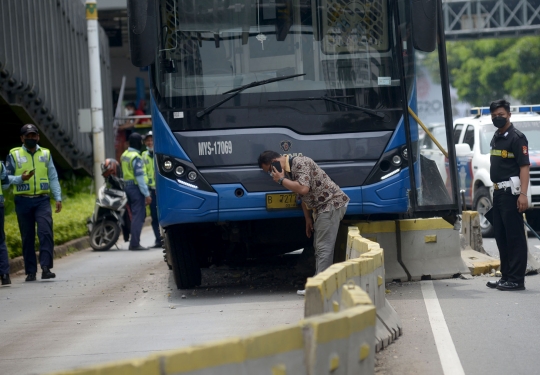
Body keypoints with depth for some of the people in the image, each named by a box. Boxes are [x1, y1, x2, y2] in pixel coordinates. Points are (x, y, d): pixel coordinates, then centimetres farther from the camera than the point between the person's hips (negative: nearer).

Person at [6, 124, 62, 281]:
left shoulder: (45, 154, 12)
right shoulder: (14, 155, 5)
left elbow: (53, 177, 13)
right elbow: (6, 177, 4)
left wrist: (58, 198, 5)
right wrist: (20, 179, -15)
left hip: (42, 200, 1)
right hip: (23, 201, -1)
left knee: (46, 232, -15)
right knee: (27, 237, 4)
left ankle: (46, 268, -18)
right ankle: (30, 271, 9)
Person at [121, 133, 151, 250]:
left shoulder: (125, 155, 12)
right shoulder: (136, 157, -17)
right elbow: (139, 177, -20)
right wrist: (147, 194, -18)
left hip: (127, 186, 9)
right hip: (136, 188, -9)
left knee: (135, 215, 15)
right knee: (138, 216, -6)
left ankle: (134, 242, 15)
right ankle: (134, 243, -8)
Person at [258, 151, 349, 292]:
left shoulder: (300, 163, -16)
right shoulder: (289, 171, 14)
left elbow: (303, 189, -28)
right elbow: (303, 197, 21)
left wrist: (281, 180, -16)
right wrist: (308, 219, 18)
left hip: (332, 203, -11)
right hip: (321, 208, 11)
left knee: (324, 247, -13)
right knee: (319, 247, 12)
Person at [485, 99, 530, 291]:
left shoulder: (516, 137, -10)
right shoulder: (495, 138, 17)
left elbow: (524, 167, -16)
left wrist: (523, 194, -24)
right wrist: (495, 190, 18)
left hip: (510, 194, -9)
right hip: (498, 192, 9)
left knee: (515, 237, -8)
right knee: (501, 237, 13)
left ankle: (516, 279, -9)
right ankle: (506, 276, 20)